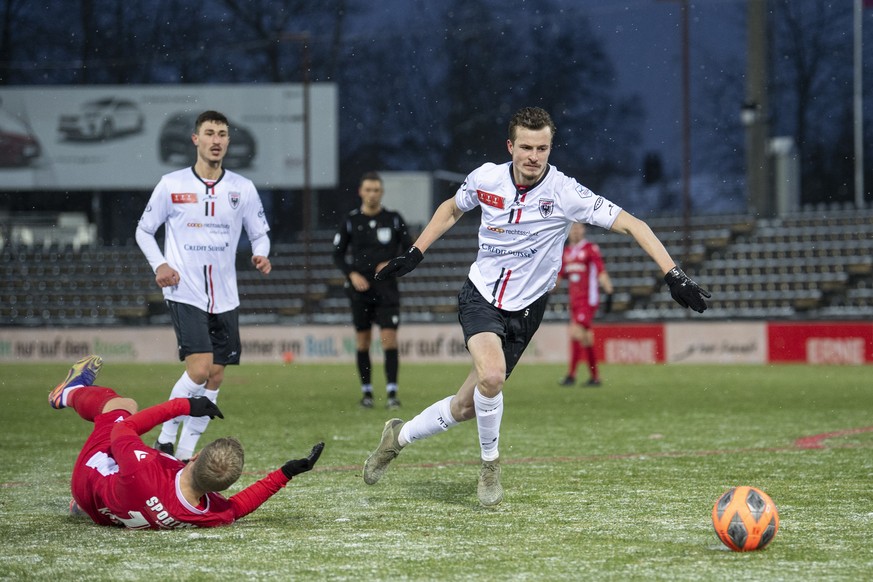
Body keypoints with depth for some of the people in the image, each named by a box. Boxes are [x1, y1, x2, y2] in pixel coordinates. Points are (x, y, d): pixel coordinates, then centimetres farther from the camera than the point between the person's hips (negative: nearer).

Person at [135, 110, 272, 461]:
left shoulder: (243, 189, 4)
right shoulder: (171, 185, -2)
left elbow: (259, 233, 14)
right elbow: (144, 230, 7)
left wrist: (261, 255, -8)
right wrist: (159, 265, -10)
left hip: (224, 297, 4)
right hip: (184, 293, -4)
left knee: (215, 376, 4)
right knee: (199, 369, -18)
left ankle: (185, 452, 14)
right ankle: (165, 439, -1)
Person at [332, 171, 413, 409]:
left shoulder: (394, 219, 3)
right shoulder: (351, 220, 3)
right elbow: (338, 254, 7)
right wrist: (352, 274, -9)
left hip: (387, 290, -1)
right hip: (360, 290, 1)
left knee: (389, 339, -10)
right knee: (363, 341, 5)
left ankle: (392, 392, -10)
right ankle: (366, 392, 14)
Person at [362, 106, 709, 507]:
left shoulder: (564, 192, -18)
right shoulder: (486, 178, -9)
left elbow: (631, 225, -18)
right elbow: (451, 209, 15)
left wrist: (673, 275, -27)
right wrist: (415, 254, 11)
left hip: (523, 310, 0)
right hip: (480, 297, 0)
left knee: (466, 407, 3)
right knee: (491, 376, -29)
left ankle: (399, 436, 30)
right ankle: (489, 465, -4)